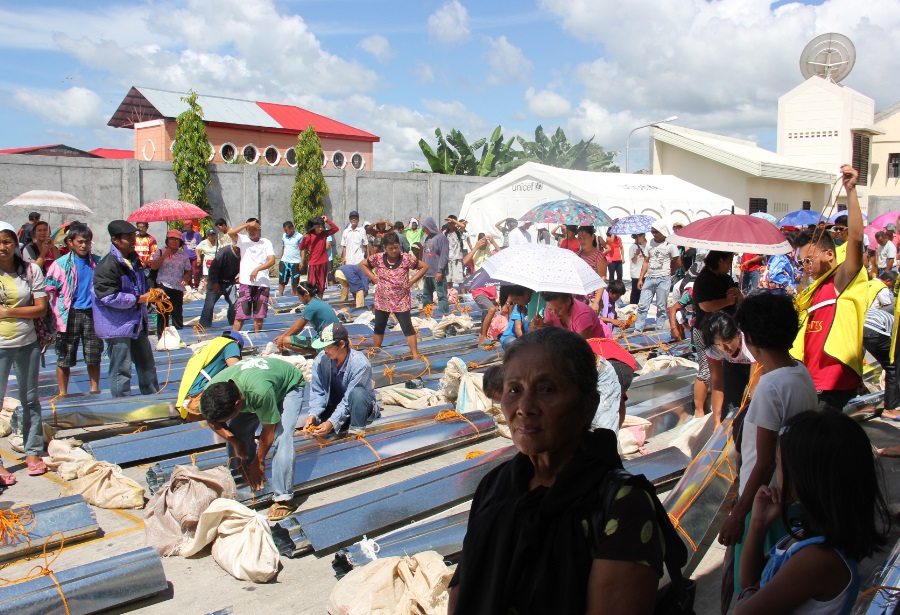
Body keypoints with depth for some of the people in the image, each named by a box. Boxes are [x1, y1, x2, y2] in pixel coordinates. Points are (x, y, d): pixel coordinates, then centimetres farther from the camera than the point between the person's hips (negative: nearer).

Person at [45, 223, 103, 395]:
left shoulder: (98, 263, 6)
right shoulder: (61, 264, -1)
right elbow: (49, 290, -2)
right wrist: (58, 313, -9)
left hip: (92, 313, 2)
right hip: (71, 314, -2)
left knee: (94, 356, 9)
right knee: (64, 358, 4)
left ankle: (95, 390, 22)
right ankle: (63, 394, 15)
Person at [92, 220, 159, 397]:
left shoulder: (134, 259, 10)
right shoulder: (107, 266, -19)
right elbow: (109, 297, -23)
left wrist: (152, 290, 3)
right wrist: (139, 299, -21)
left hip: (137, 322, 9)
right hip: (117, 325, -9)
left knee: (147, 365, 19)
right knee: (121, 370, -1)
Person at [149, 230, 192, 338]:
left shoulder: (183, 255, 11)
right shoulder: (160, 252, 6)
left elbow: (188, 270, 12)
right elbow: (153, 267, -4)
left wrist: (186, 277, -10)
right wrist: (164, 256, -15)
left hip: (178, 288, 2)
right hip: (163, 287, -2)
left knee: (177, 313, 5)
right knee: (163, 313, -3)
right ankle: (161, 336, 2)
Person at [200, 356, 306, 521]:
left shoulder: (260, 392, -46)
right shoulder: (210, 394, -28)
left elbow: (269, 431, -28)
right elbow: (213, 421, -5)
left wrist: (259, 461, -15)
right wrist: (234, 441, -20)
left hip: (289, 385, -6)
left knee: (281, 437, -24)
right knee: (237, 433, -10)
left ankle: (284, 498, -15)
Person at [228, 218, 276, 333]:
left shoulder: (266, 242, 5)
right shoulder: (243, 240, 6)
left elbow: (272, 260, -7)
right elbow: (230, 232, -13)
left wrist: (257, 269, -19)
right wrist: (247, 224, -12)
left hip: (262, 284, 1)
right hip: (246, 283, -1)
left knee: (259, 315, 6)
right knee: (240, 314, -5)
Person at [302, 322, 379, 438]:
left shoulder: (360, 363, -27)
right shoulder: (321, 360, -14)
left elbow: (348, 399, -28)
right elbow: (317, 392, -11)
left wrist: (331, 422, -37)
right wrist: (313, 414, -29)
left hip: (360, 407, -4)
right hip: (334, 406, 4)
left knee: (357, 393, -37)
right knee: (309, 425, -21)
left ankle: (356, 431, -21)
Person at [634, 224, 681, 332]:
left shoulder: (670, 245, -4)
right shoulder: (650, 243, 9)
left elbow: (678, 263, 2)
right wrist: (641, 279, 7)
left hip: (663, 279, -4)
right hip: (649, 278, 4)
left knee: (661, 307, 3)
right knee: (642, 305, 0)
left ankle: (659, 332, 11)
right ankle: (637, 331, 3)